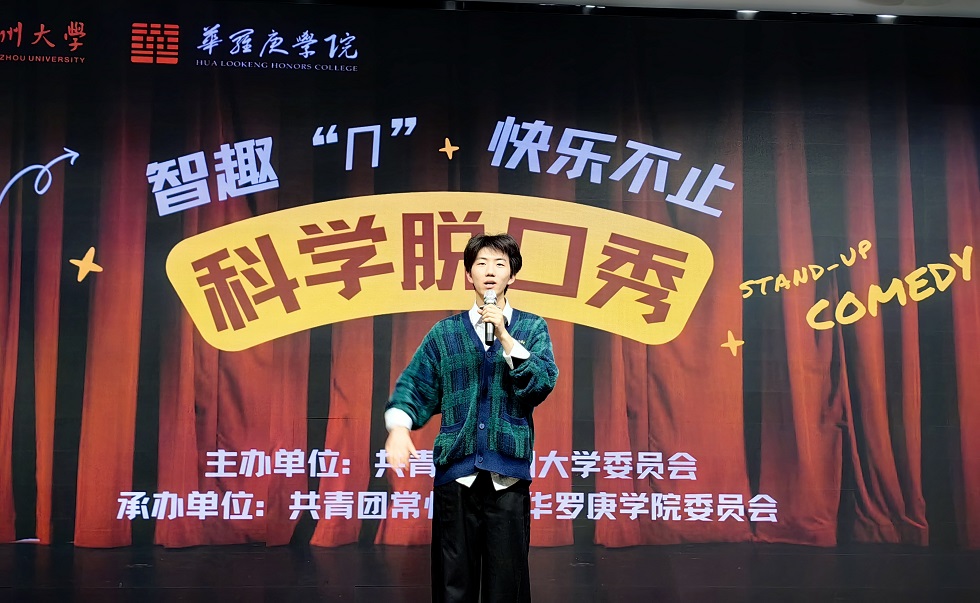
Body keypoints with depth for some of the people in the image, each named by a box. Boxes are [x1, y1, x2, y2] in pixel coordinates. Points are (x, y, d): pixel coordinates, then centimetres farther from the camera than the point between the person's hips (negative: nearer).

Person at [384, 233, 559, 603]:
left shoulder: (532, 328, 9)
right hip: (455, 470, 1)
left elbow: (542, 384, -5)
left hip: (508, 471, -1)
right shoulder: (445, 332, 11)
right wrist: (399, 425, -12)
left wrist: (505, 337, -12)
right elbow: (415, 385, 6)